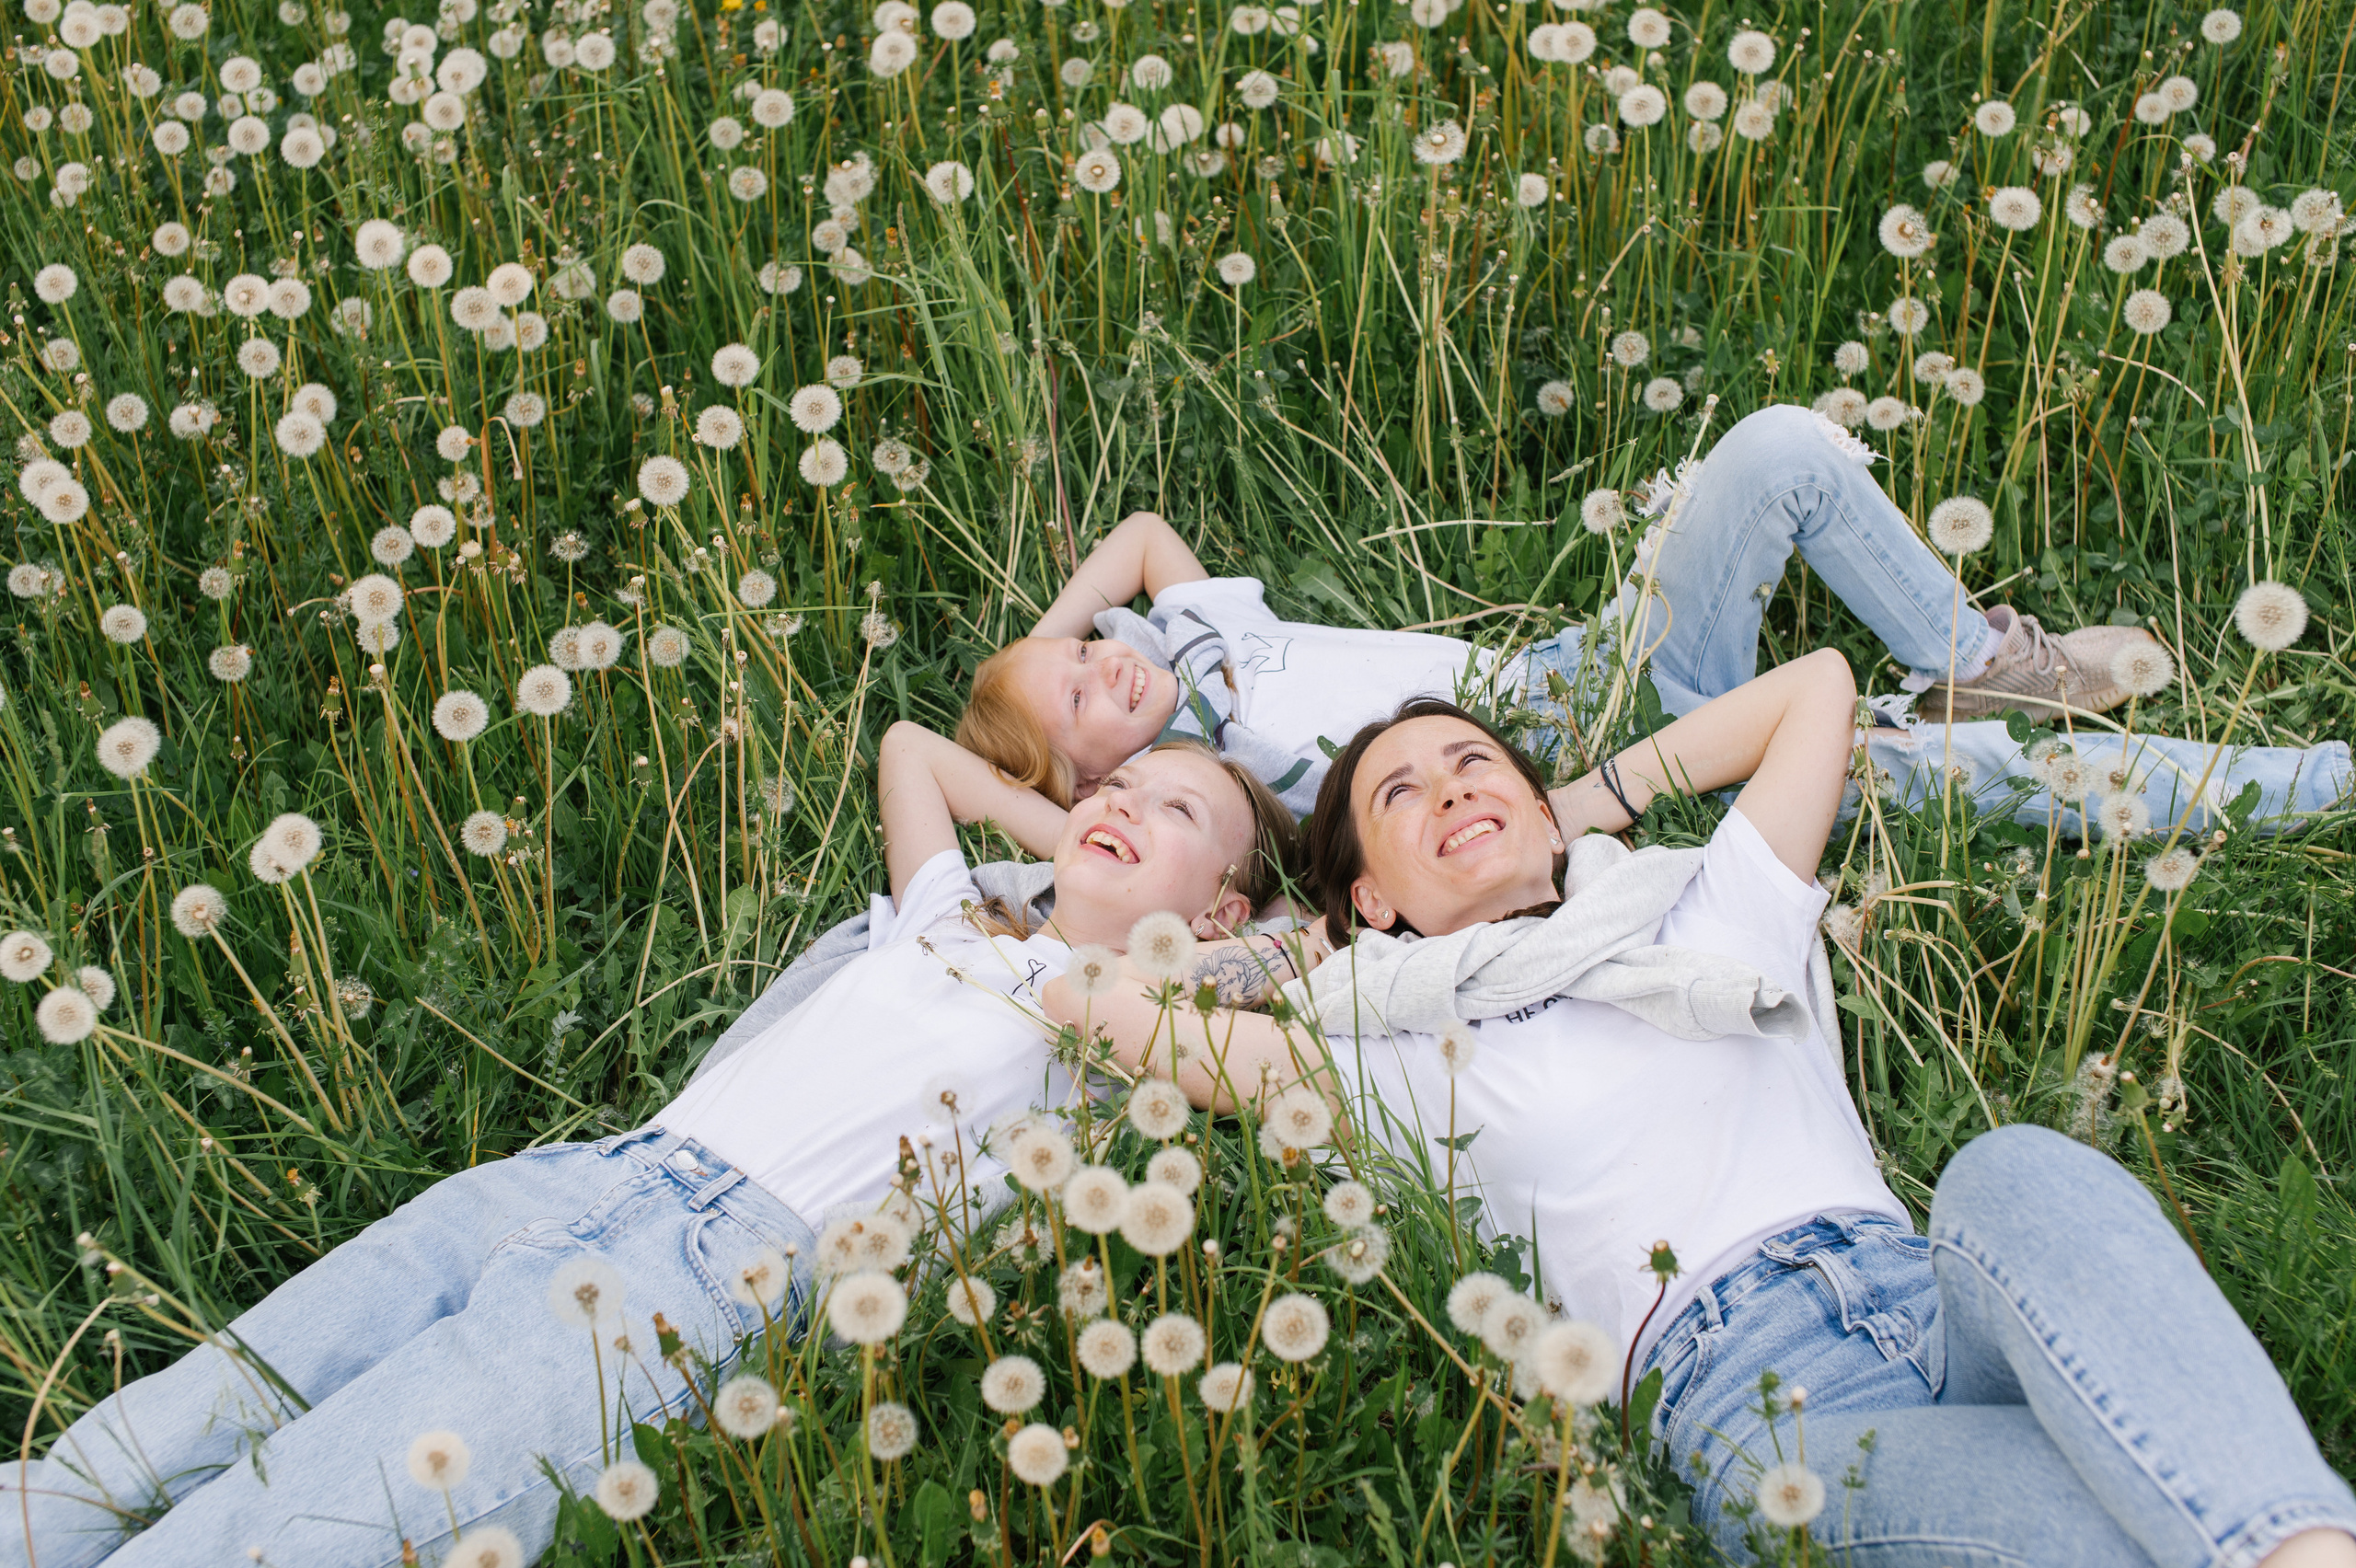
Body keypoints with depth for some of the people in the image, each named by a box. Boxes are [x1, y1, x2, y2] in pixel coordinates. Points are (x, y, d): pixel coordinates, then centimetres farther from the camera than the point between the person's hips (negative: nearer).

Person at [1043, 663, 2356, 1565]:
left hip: (1931, 1288, 4)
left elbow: (1817, 682, 34)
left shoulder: (1703, 919, 27)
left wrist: (1595, 801, 36)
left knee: (2014, 1174, -35)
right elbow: (1108, 1012, 9)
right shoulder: (1386, 1049, 16)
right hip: (1747, 1394, -4)